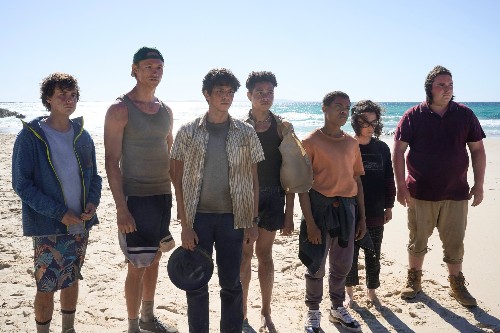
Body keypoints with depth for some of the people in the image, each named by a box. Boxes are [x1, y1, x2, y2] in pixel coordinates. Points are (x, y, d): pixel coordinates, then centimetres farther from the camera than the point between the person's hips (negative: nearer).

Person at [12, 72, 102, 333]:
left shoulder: (82, 135, 4)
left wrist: (93, 201, -7)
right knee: (47, 286, 2)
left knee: (72, 280, 18)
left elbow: (93, 175, 13)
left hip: (80, 224, 5)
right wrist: (59, 213, -18)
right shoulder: (30, 136, -11)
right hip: (48, 227, -5)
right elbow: (21, 184, -12)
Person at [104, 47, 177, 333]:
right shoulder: (120, 110, -9)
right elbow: (112, 162, -12)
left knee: (154, 259, 17)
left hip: (163, 196, 6)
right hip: (136, 198, -6)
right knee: (138, 266, 0)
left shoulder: (166, 111, 10)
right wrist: (121, 208, -18)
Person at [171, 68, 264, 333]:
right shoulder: (188, 132, -1)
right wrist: (185, 225, -6)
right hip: (198, 217, 0)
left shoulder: (246, 133, 2)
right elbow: (179, 181, -1)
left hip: (232, 218, 1)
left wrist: (253, 222, 0)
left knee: (231, 284, 10)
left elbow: (253, 180, 5)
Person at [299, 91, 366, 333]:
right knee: (316, 263, 4)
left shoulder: (351, 143, 9)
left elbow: (357, 180, 13)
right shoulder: (311, 142, -7)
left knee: (343, 264, 14)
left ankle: (338, 309, 34)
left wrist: (362, 217, 11)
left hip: (346, 207, 5)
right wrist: (309, 222, -14)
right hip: (320, 206, -5)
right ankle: (313, 313, 22)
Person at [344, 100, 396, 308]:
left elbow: (389, 179, 8)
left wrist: (389, 206, 8)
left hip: (375, 213, 3)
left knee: (373, 255, 12)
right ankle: (349, 292, 26)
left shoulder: (381, 148, 3)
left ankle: (371, 292, 29)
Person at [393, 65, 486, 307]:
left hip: (456, 192, 1)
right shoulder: (414, 116, -4)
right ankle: (414, 280, 29)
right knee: (418, 240, 11)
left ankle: (457, 285, 27)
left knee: (455, 242, 10)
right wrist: (401, 186, -10)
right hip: (420, 193, -1)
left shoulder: (465, 115, 2)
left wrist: (479, 185, 2)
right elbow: (398, 150, -5)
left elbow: (477, 150, 6)